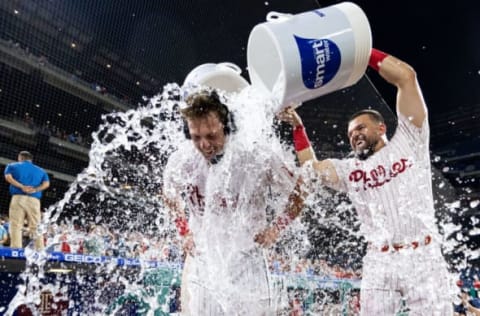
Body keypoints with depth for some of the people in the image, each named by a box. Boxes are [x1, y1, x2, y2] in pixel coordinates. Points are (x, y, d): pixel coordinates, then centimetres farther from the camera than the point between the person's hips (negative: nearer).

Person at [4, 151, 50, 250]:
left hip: (18, 198, -2)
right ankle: (40, 250, -9)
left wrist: (21, 187, -9)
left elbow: (8, 177, -3)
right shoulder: (41, 170, 24)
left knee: (15, 225, -5)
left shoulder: (12, 165, 18)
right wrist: (35, 189, -6)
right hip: (34, 200, 2)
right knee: (35, 227, 1)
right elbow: (46, 183, 6)